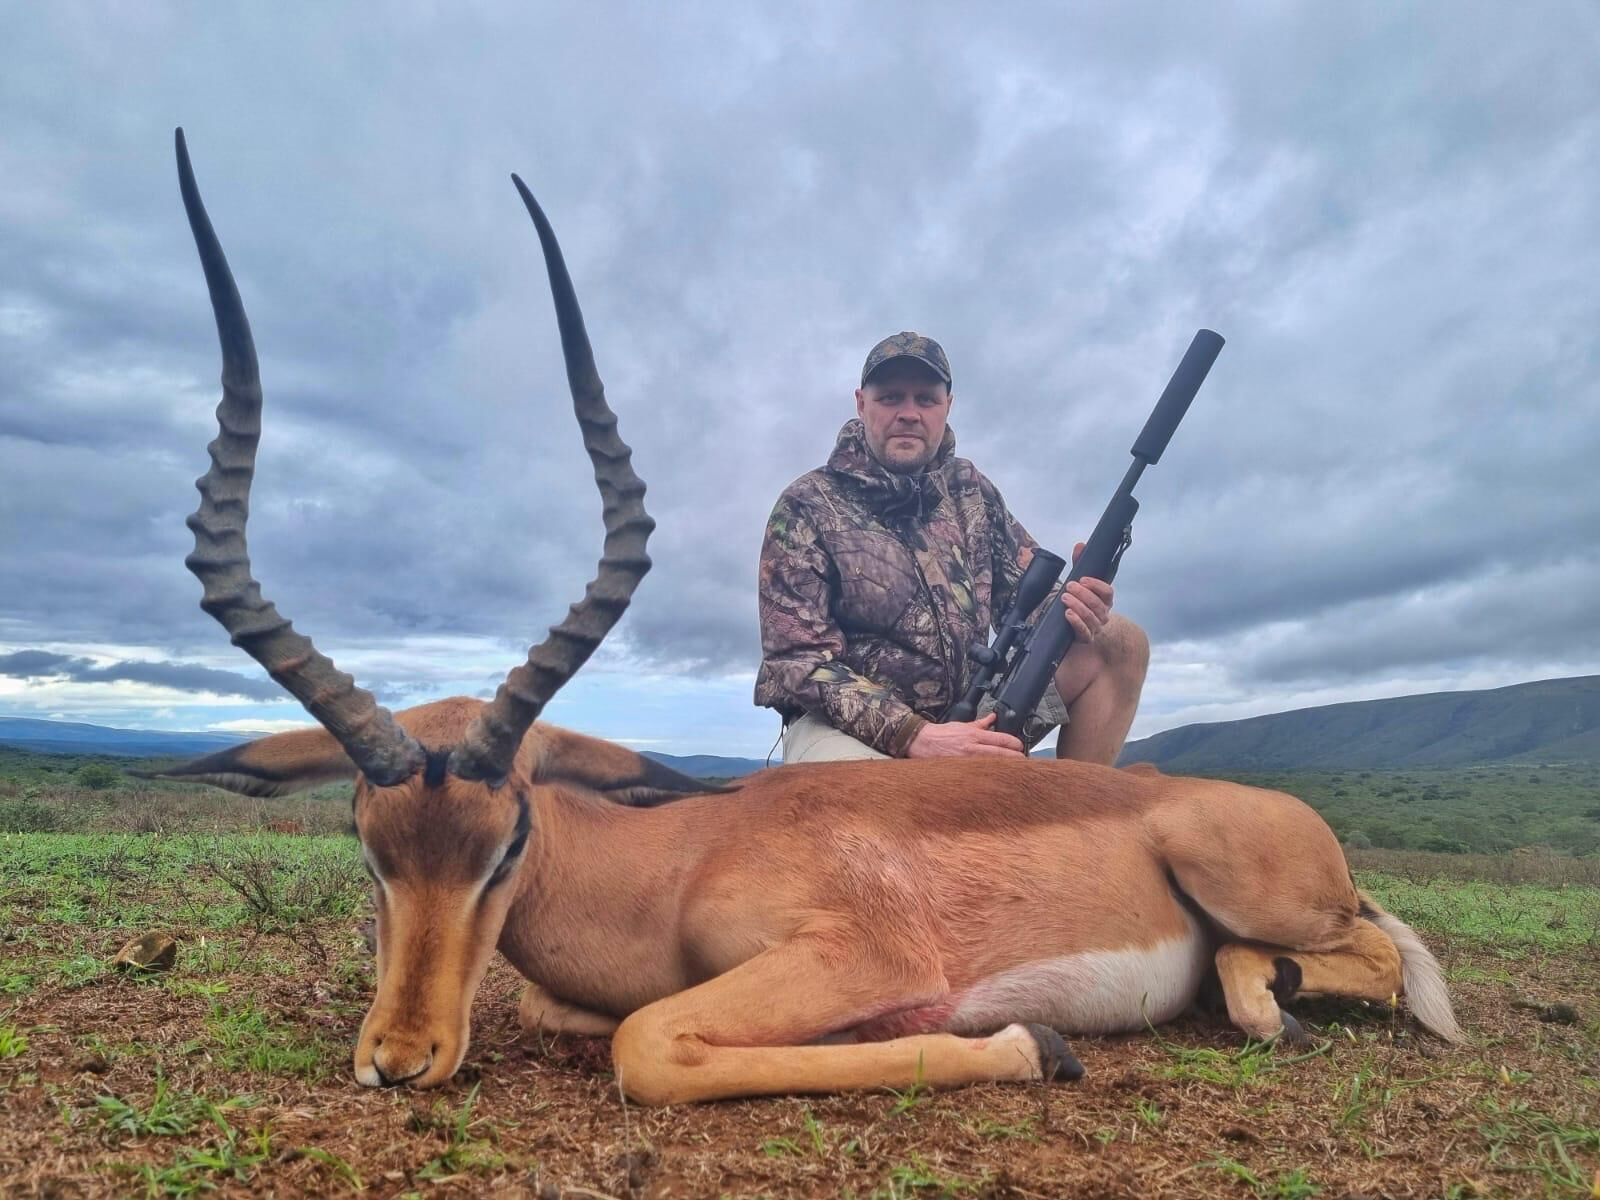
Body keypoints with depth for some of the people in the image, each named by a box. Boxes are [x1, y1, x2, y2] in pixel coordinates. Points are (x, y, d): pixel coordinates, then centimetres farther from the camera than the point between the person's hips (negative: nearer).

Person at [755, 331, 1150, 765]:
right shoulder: (808, 506, -7)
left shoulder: (970, 489, 9)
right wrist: (914, 734, -27)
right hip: (849, 723, -6)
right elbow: (797, 660, -14)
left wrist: (1072, 610, -16)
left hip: (969, 709, 6)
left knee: (1120, 642, -4)